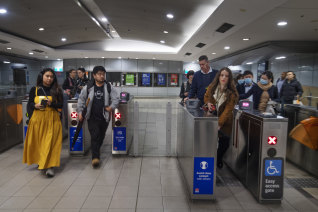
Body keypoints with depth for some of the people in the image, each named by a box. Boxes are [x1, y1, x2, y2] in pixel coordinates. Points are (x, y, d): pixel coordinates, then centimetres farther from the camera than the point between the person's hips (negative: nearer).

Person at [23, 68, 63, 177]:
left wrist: (51, 103, -17)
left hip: (52, 119, -1)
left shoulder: (57, 90, 3)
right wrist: (35, 105, -11)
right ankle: (40, 162, 28)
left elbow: (61, 105, 0)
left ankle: (50, 166, -4)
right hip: (38, 119, 2)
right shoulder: (34, 89, 6)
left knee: (50, 142, -6)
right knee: (38, 141, 7)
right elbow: (29, 103, 9)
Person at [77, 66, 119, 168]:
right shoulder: (88, 87, 1)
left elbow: (116, 98, 2)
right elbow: (81, 100, 8)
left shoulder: (109, 87, 1)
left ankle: (96, 151, 38)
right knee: (95, 136, -9)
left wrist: (112, 106, -13)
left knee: (101, 136, 13)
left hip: (105, 117, 2)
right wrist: (80, 112, 3)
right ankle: (95, 157, -7)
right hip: (92, 117, -2)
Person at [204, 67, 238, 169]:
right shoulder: (211, 87, -6)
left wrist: (219, 124, -31)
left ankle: (218, 160, 35)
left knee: (224, 143, 3)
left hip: (225, 122, -1)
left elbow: (228, 110, -22)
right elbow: (206, 97, 14)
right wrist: (208, 103, -9)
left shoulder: (232, 93, -16)